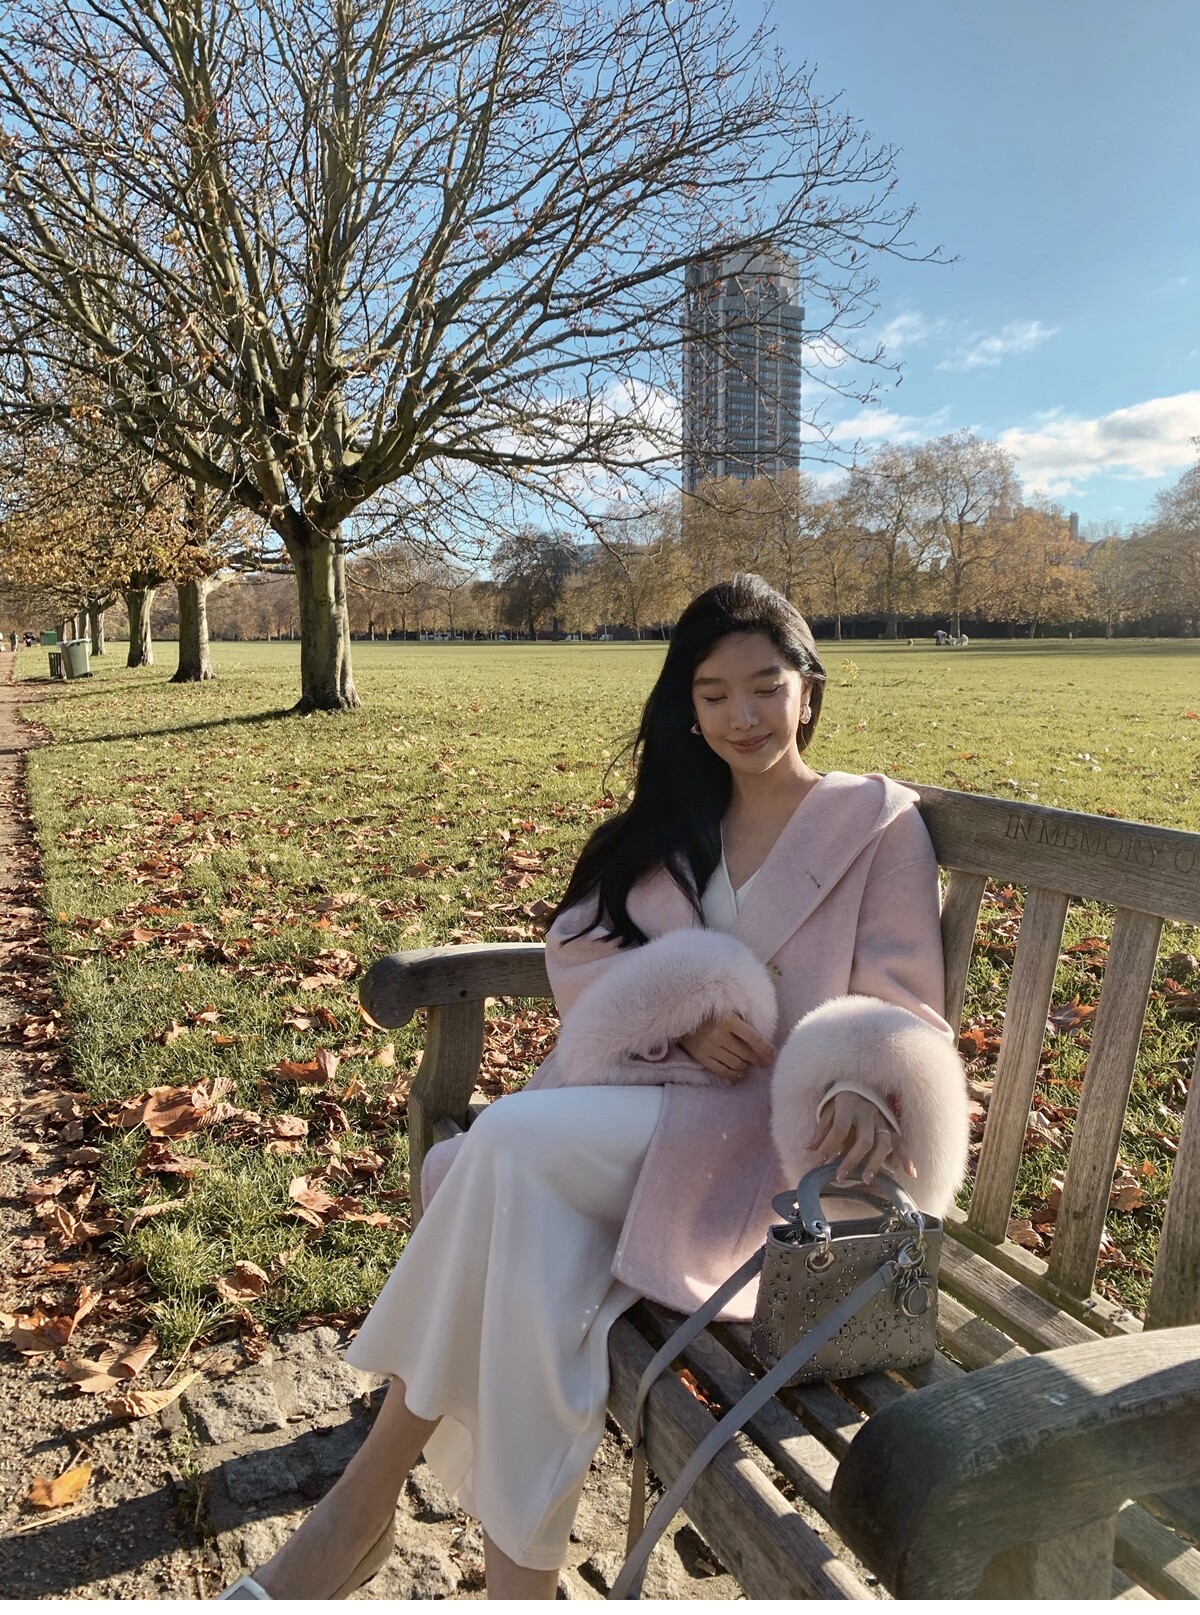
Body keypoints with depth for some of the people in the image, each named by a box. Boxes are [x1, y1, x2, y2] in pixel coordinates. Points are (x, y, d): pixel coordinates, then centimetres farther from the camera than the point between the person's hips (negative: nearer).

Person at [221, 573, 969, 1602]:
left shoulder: (878, 823, 3)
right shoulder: (671, 822, 16)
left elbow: (903, 1006, -4)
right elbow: (574, 956, 8)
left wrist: (861, 1089, -28)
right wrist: (678, 1005, -13)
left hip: (766, 1124, -4)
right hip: (638, 1089, 4)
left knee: (511, 1142, -27)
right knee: (535, 1213, -30)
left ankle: (369, 1497, -14)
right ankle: (521, 1568, -17)